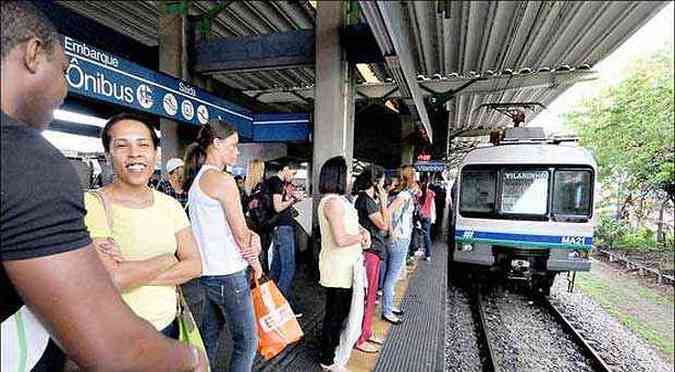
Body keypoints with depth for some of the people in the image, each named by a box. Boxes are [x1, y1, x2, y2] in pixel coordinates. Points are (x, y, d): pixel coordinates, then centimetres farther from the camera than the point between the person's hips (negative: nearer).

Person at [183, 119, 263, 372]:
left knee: (210, 333, 22)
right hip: (228, 275, -9)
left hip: (208, 272, 9)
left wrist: (252, 236, -6)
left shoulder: (197, 179, 10)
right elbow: (240, 234, -15)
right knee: (246, 342, 5)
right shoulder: (223, 180, -19)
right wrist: (255, 261, 1)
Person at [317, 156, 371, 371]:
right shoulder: (333, 202, -23)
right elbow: (340, 239, -27)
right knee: (335, 312, 6)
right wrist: (362, 236, -11)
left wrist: (362, 231, 0)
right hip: (338, 269, -10)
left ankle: (333, 345, 43)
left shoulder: (338, 199, 10)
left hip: (343, 267, 10)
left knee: (340, 310, 24)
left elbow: (348, 224, 19)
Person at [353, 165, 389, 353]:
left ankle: (367, 332, 33)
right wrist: (383, 201, -11)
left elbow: (380, 224, 13)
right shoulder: (366, 200, -18)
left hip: (372, 251, 10)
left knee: (370, 295, 19)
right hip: (369, 251, -10)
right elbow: (384, 225, -16)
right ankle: (359, 339, 15)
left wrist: (380, 201, 8)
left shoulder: (368, 198, 12)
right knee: (366, 296, 1)